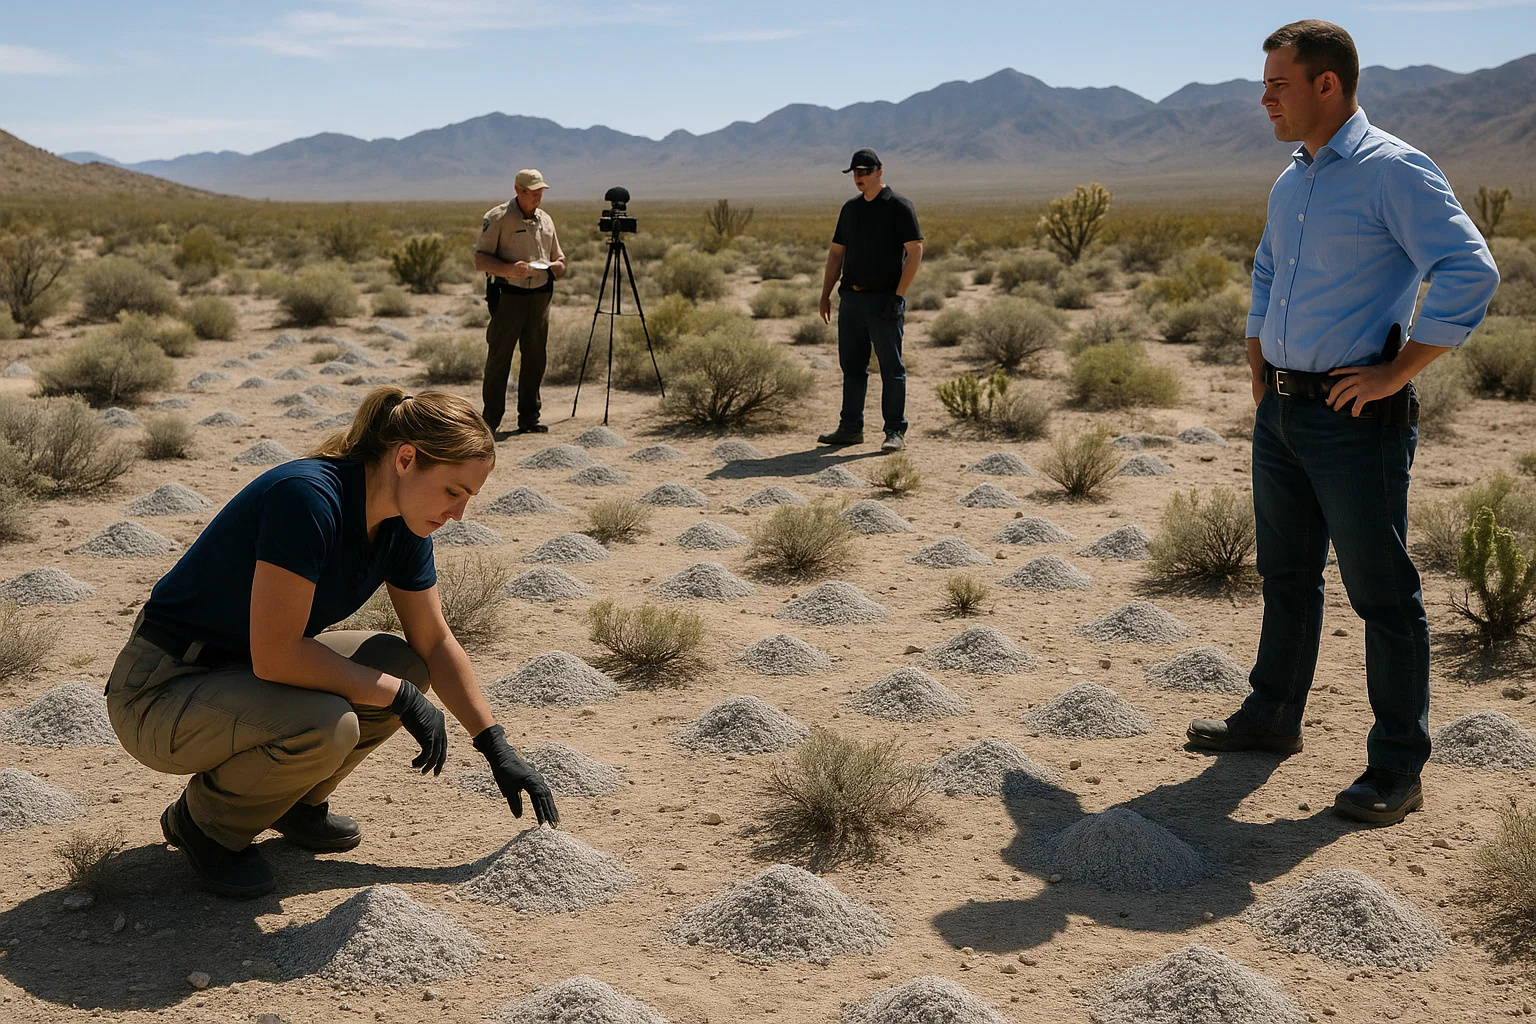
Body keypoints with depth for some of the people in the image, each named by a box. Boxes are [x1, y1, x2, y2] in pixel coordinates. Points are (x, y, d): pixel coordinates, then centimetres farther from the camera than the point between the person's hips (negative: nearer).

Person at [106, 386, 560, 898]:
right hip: (158, 697, -8)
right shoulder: (307, 497, -29)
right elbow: (274, 655, -31)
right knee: (326, 727, -31)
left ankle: (294, 801, 14)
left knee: (405, 667, -3)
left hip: (242, 672, 8)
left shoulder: (401, 526, -3)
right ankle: (204, 820, -3)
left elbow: (435, 643, 9)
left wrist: (497, 746, 8)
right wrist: (400, 697, -22)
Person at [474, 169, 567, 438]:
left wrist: (555, 266, -2)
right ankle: (490, 423, -3)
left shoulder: (545, 220, 16)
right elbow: (480, 259, -9)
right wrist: (508, 269, -25)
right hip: (508, 295, -6)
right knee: (499, 358, -6)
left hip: (540, 295, 6)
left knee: (535, 359, 8)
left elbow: (560, 260, 23)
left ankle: (529, 419, 17)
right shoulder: (497, 218, -3)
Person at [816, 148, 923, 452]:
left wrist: (898, 296, -17)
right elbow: (836, 253, 20)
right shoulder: (850, 208, 15)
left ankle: (896, 431, 3)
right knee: (852, 366, 10)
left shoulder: (899, 206, -5)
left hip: (884, 300, -7)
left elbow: (915, 251, -11)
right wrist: (825, 295, 13)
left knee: (891, 367, -2)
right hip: (851, 298, 7)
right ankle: (851, 428, 18)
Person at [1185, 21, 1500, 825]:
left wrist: (1395, 373, -20)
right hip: (1281, 412, 8)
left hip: (1355, 420, -8)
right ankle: (1271, 718, 33)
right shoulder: (1291, 182, 13)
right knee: (1286, 577, 18)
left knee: (1382, 593, -1)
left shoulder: (1393, 171, -13)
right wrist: (1258, 359, 19)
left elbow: (1470, 273, -22)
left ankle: (1397, 768, 7)